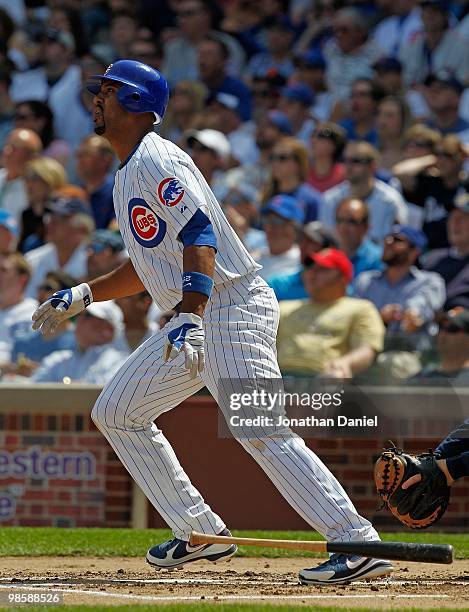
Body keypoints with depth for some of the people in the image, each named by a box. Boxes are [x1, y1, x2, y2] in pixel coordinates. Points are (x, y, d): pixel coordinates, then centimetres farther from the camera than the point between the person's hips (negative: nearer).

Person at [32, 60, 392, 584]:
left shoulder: (155, 160, -12)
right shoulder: (129, 173, 20)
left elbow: (200, 235, -25)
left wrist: (190, 317, -37)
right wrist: (82, 297, 22)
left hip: (232, 306, -11)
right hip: (195, 321, 11)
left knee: (260, 432, -22)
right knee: (116, 412, 14)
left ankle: (358, 544, -27)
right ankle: (200, 532, 14)